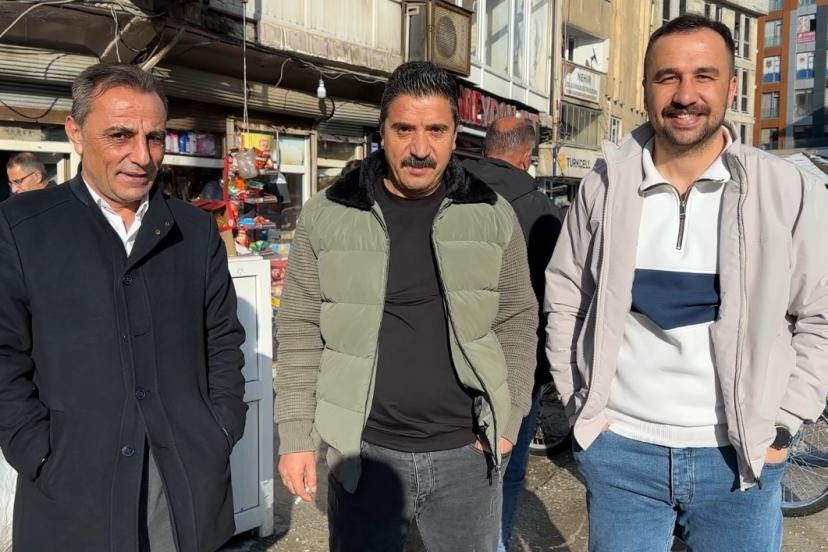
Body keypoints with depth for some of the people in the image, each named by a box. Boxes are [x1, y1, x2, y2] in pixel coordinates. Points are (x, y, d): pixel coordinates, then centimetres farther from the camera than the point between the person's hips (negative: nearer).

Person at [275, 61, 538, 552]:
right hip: (365, 452, -1)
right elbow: (301, 332, -1)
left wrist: (507, 422, -1)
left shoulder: (493, 215, 0)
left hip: (467, 452, 1)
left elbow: (518, 322, 5)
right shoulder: (328, 216, -4)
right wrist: (296, 437, -3)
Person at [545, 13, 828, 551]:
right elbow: (564, 301, 5)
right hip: (617, 449, 1)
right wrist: (580, 405, 3)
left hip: (740, 456, 0)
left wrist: (780, 425, -3)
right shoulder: (604, 187, -3)